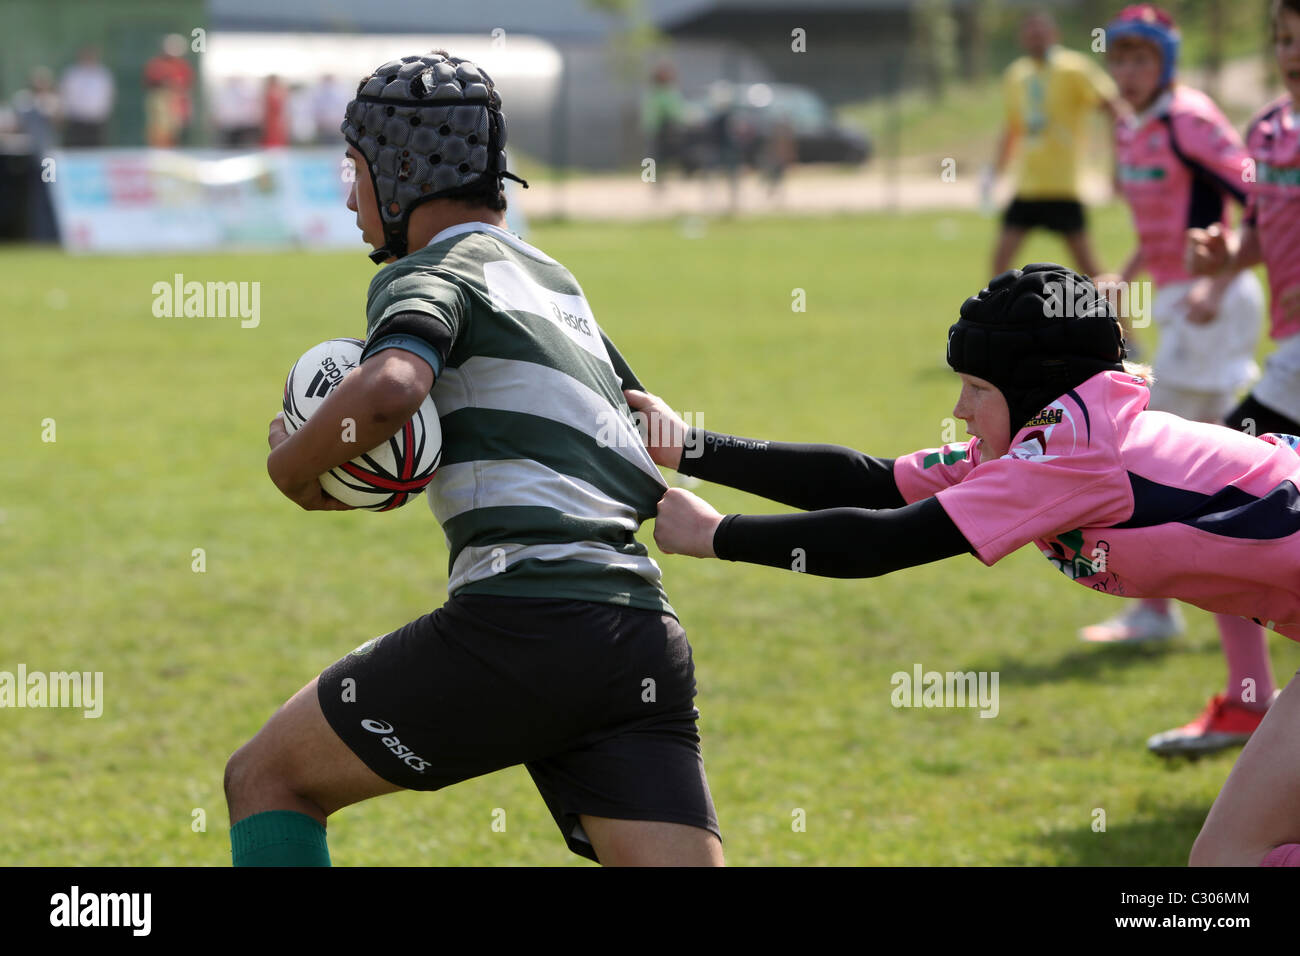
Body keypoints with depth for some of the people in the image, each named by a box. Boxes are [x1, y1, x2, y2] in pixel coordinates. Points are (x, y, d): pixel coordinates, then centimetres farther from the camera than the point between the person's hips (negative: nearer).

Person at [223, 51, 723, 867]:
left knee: (267, 779, 10)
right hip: (646, 636, 7)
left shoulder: (431, 272, 2)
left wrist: (292, 466, -3)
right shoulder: (555, 279, 27)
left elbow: (389, 390, -22)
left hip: (523, 620, -7)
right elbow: (658, 446, 38)